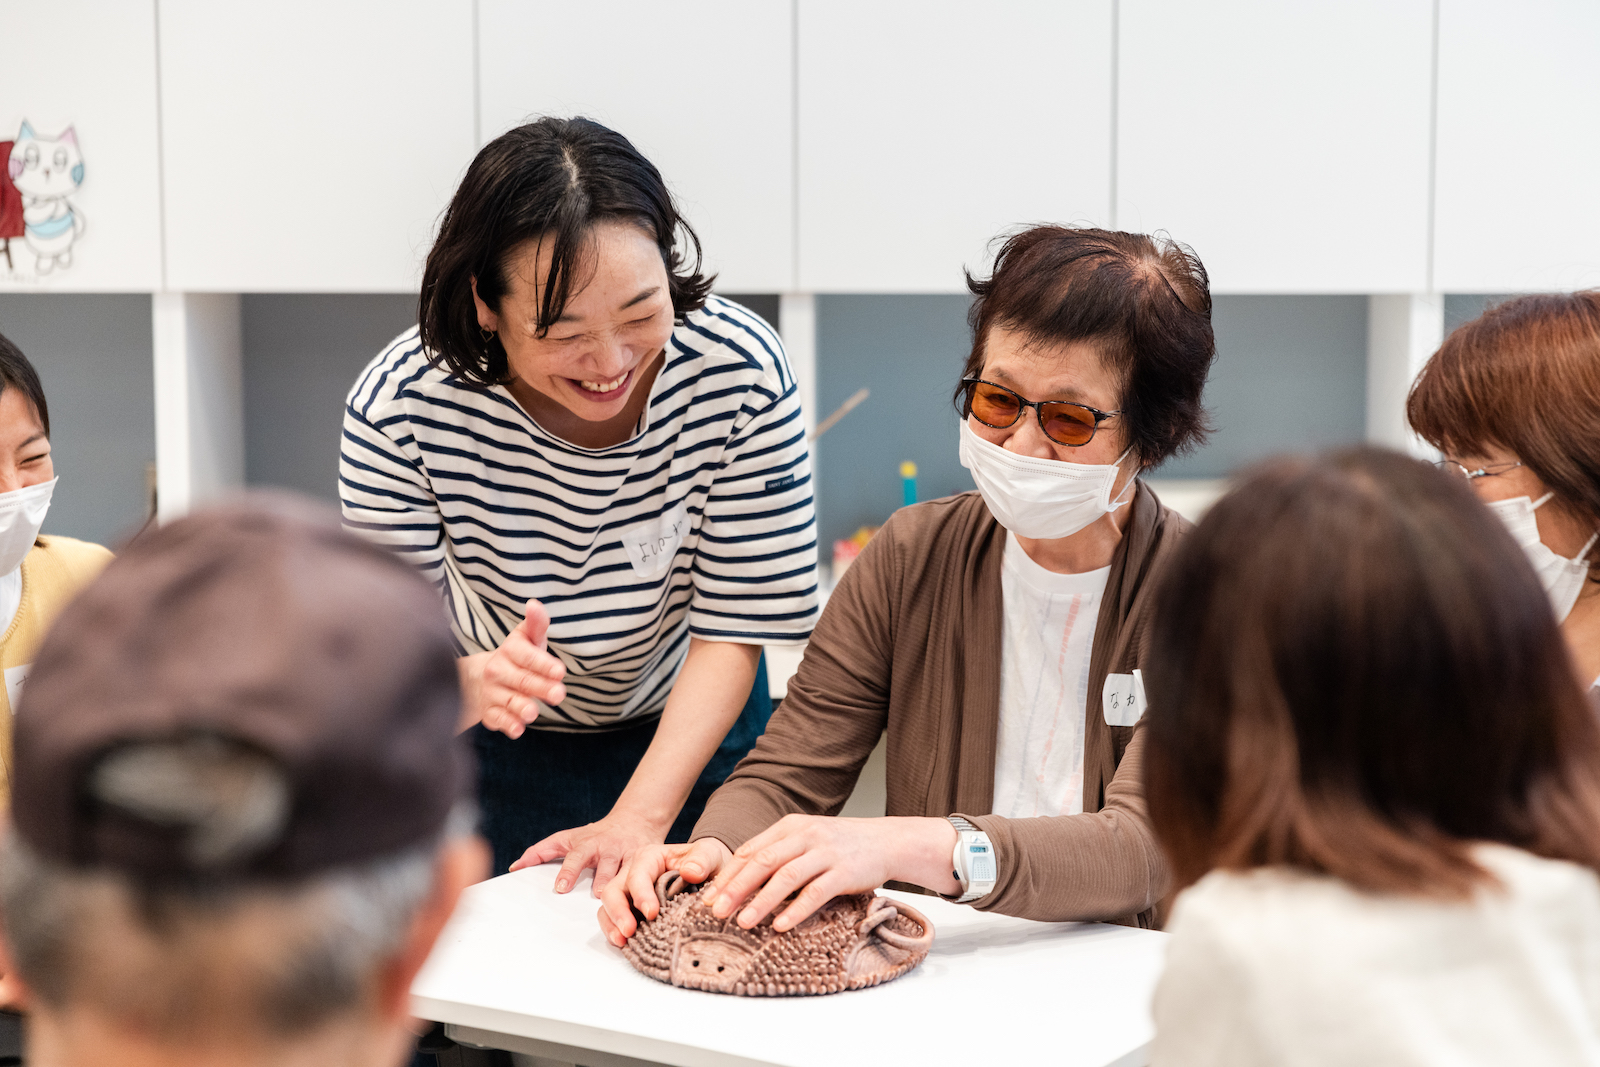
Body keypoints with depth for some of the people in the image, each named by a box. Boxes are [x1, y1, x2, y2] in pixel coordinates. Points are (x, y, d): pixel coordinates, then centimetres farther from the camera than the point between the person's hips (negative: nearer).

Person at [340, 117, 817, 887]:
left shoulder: (741, 371, -24)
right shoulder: (397, 409, -25)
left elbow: (735, 628, -18)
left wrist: (639, 819, -28)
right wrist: (475, 685, -48)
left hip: (690, 735, 1)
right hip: (493, 742, 0)